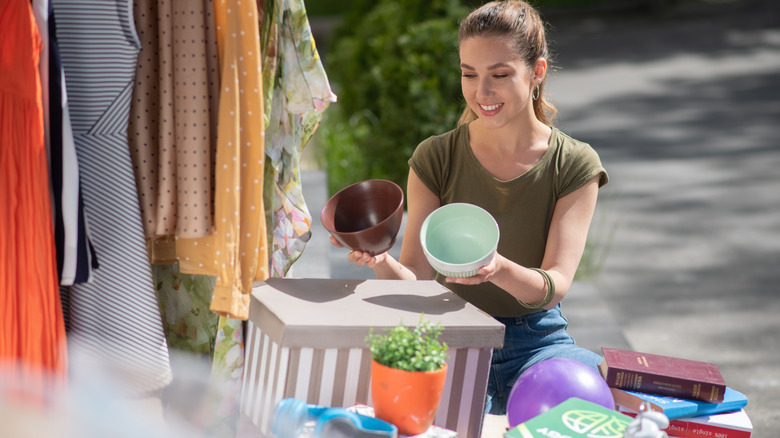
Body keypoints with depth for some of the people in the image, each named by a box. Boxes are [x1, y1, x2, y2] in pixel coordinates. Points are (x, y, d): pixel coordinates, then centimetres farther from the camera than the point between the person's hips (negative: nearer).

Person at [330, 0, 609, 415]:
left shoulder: (575, 165, -1)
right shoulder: (435, 158, 1)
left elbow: (556, 286, -12)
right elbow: (416, 278, -5)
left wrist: (499, 269, -35)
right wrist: (382, 264, -30)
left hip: (535, 342, 2)